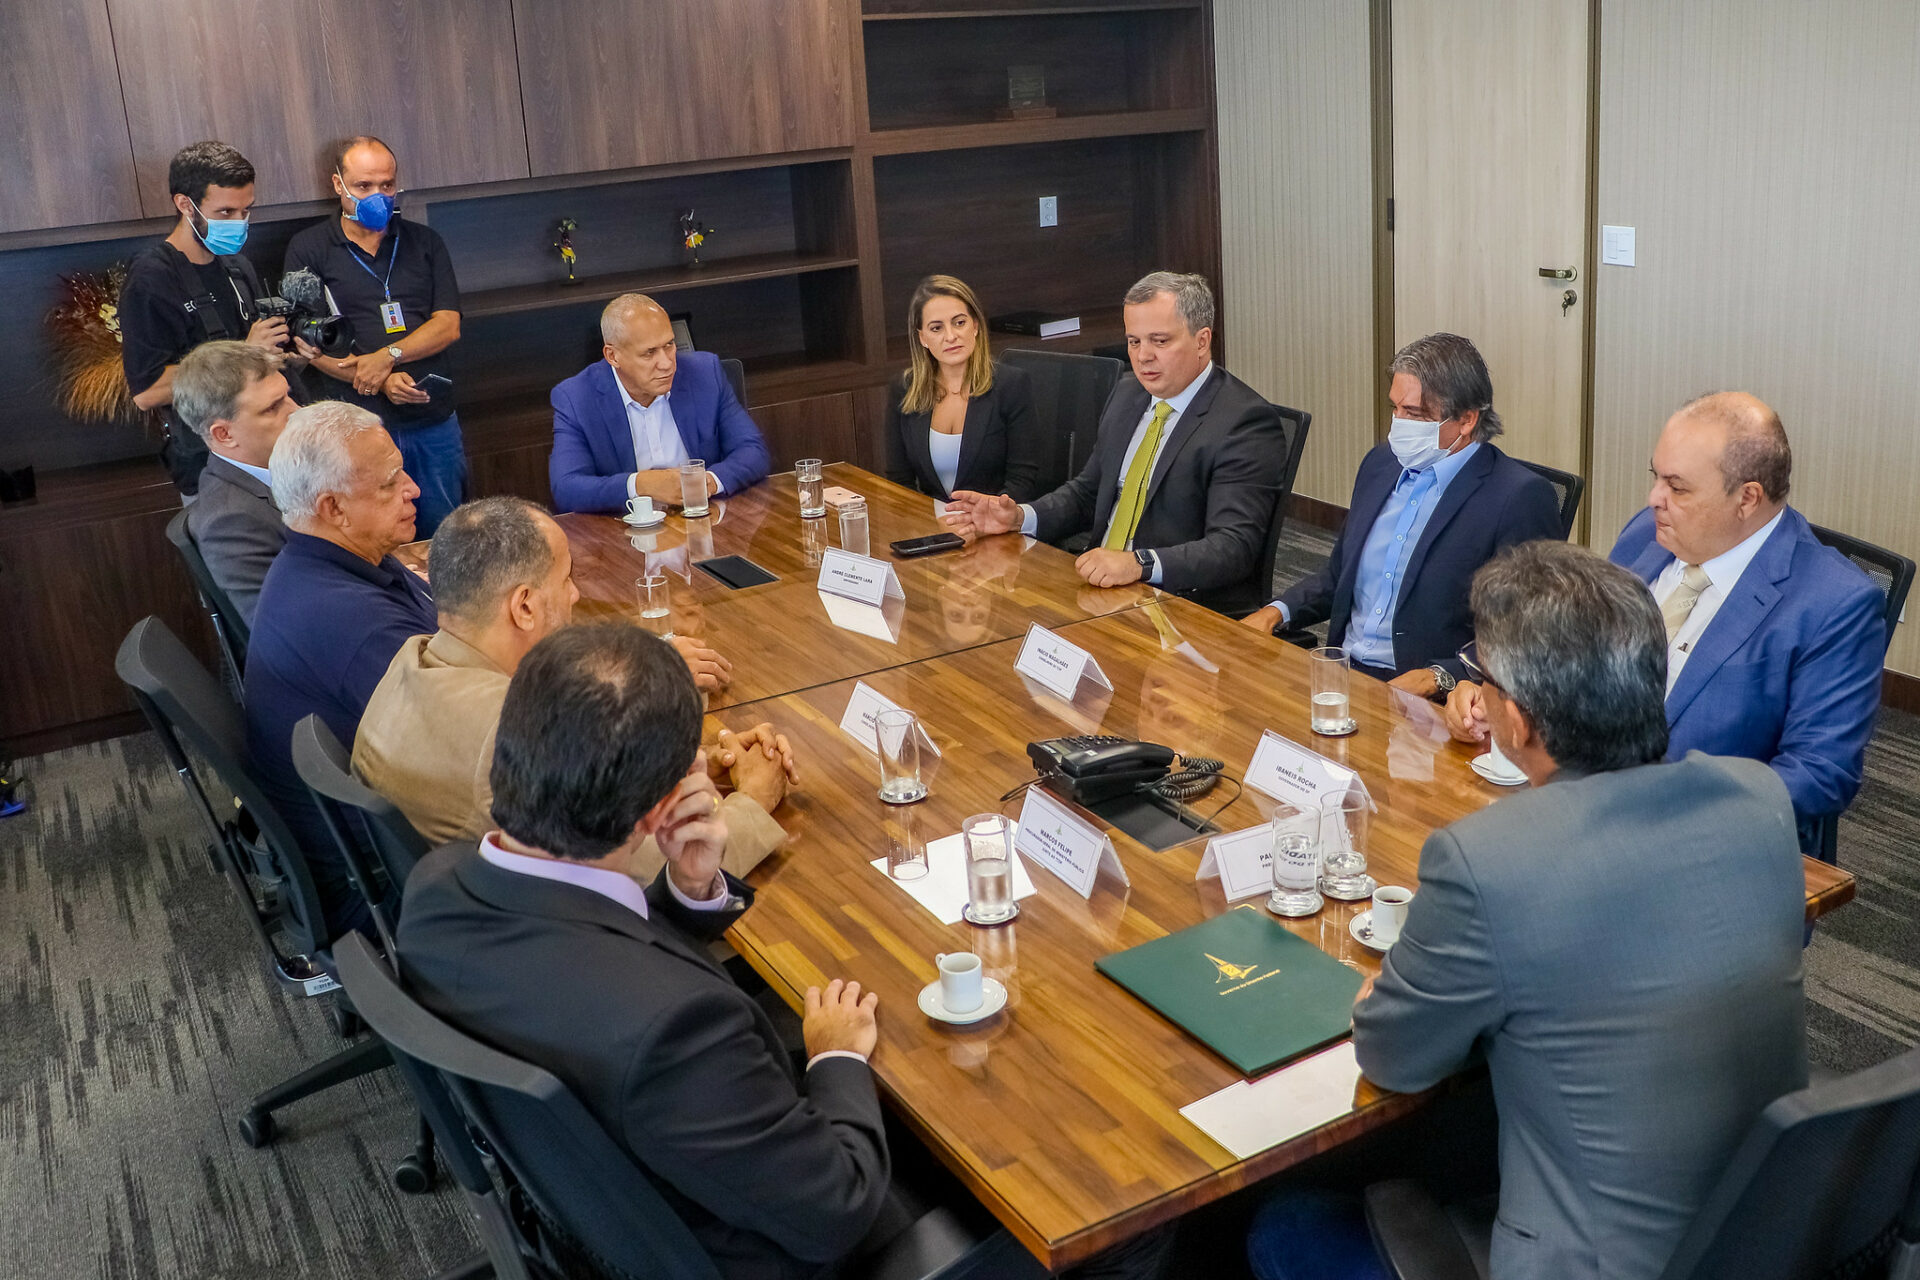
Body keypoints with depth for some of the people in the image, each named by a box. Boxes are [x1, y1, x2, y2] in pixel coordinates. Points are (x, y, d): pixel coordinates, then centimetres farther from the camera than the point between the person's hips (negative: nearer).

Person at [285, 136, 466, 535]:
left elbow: (448, 325, 1)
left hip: (434, 419, 2)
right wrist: (381, 382, -16)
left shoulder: (424, 242, 11)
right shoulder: (307, 250, 3)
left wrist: (386, 357, -15)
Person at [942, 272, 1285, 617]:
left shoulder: (1247, 422, -13)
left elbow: (1234, 546, -22)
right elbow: (1087, 492, 21)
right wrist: (1019, 517, 1)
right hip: (1102, 588, 8)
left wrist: (1139, 563, -36)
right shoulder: (1126, 396, 13)